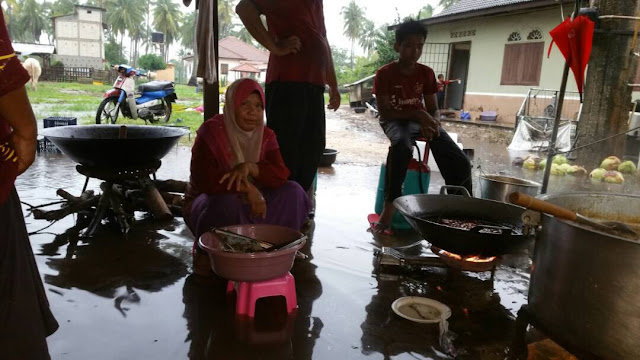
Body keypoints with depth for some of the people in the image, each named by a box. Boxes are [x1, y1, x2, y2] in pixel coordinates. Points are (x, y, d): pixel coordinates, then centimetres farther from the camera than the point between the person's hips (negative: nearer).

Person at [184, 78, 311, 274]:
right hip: (210, 202, -4)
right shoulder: (212, 131, -16)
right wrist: (247, 188, -36)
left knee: (292, 191, -16)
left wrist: (249, 167, -33)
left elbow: (281, 174, -14)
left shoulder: (266, 136, -1)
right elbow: (202, 178, -28)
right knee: (226, 203, -39)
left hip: (251, 205, 5)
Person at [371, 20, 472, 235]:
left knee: (460, 164, -20)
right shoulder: (384, 74, -9)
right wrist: (416, 114, -25)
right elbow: (384, 112, -13)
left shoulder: (426, 73, 3)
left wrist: (431, 122, -19)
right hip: (395, 120, -4)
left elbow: (433, 109, 6)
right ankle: (389, 205, -36)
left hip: (421, 120, 4)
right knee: (402, 144, -43)